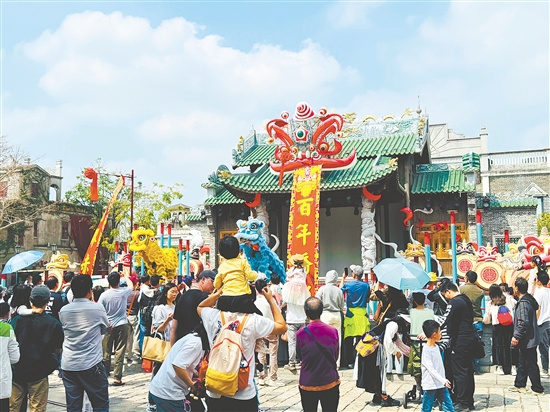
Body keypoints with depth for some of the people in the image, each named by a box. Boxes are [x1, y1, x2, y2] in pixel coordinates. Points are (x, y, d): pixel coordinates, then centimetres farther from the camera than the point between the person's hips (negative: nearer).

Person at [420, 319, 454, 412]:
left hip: (441, 385, 8)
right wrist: (443, 380, -31)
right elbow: (431, 369, -23)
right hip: (430, 386, -8)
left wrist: (443, 380, 20)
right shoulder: (426, 350, -16)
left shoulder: (436, 347, 10)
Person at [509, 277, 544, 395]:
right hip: (528, 339, 10)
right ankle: (520, 385, 27)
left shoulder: (523, 303, -24)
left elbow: (523, 323, -29)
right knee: (522, 362, 17)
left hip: (527, 340, -10)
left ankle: (538, 389, 12)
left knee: (531, 364, 1)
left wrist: (516, 336, -21)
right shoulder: (529, 299, 8)